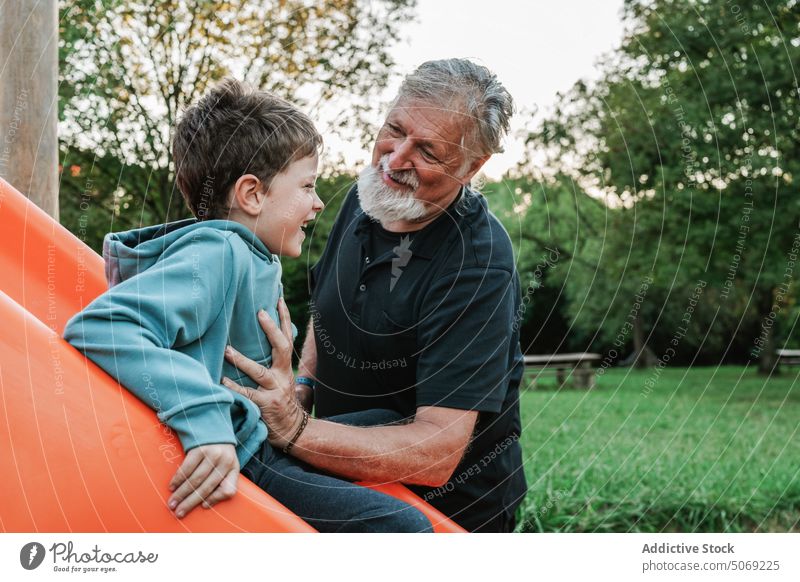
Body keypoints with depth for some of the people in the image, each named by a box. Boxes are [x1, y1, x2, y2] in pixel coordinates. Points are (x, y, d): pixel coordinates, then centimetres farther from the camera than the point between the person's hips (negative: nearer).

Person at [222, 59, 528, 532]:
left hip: (455, 509, -6)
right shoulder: (367, 197, -2)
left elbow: (435, 456, -33)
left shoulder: (479, 267, -27)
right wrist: (302, 385, -3)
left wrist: (296, 431, -42)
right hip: (351, 485, 6)